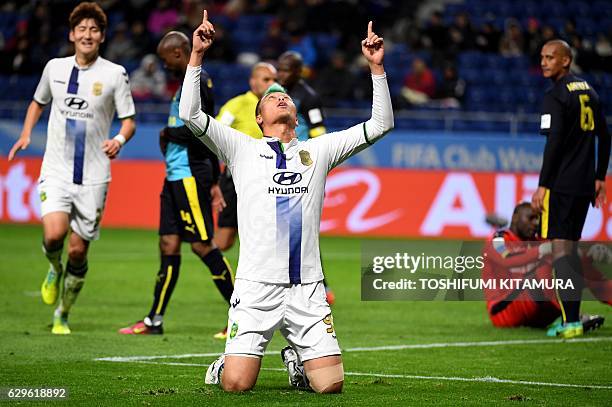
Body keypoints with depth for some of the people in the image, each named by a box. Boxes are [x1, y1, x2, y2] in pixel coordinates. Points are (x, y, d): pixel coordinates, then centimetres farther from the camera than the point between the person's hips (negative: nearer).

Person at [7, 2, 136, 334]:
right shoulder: (55, 68, 6)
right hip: (56, 170, 1)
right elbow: (38, 102, 24)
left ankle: (63, 315, 21)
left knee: (78, 251, 1)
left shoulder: (114, 74, -1)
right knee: (53, 235, -22)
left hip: (93, 176, -1)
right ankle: (54, 269, 14)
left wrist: (120, 140, -20)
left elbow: (129, 120, 2)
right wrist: (25, 135, 9)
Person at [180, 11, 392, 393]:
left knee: (330, 383, -8)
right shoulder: (242, 148, 10)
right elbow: (191, 114, -2)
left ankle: (298, 360, 26)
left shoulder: (318, 150, 15)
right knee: (237, 384, -14)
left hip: (307, 289, 2)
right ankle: (226, 363, 23)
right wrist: (197, 55, -7)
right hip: (257, 286, -2)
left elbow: (380, 124, 13)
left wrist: (377, 66, 6)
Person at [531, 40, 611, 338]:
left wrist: (543, 186, -15)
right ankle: (572, 316, 16)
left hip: (561, 184, -8)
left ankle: (571, 322, -14)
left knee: (560, 247, -8)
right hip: (585, 184, 8)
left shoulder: (556, 96, -11)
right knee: (570, 246, 15)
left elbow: (554, 143, -18)